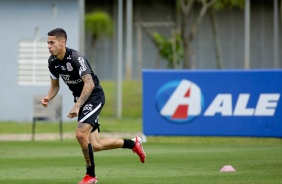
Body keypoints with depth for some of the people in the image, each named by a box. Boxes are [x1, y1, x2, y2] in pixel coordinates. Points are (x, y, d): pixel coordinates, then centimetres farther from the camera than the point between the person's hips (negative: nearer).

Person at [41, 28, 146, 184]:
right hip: (81, 100, 8)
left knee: (80, 134, -23)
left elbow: (89, 84, -31)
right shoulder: (52, 61, -1)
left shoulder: (76, 58, -25)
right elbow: (55, 86, 12)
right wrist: (48, 98, -9)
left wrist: (77, 106, -37)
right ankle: (133, 143, 28)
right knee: (95, 145, 6)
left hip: (94, 97, -8)